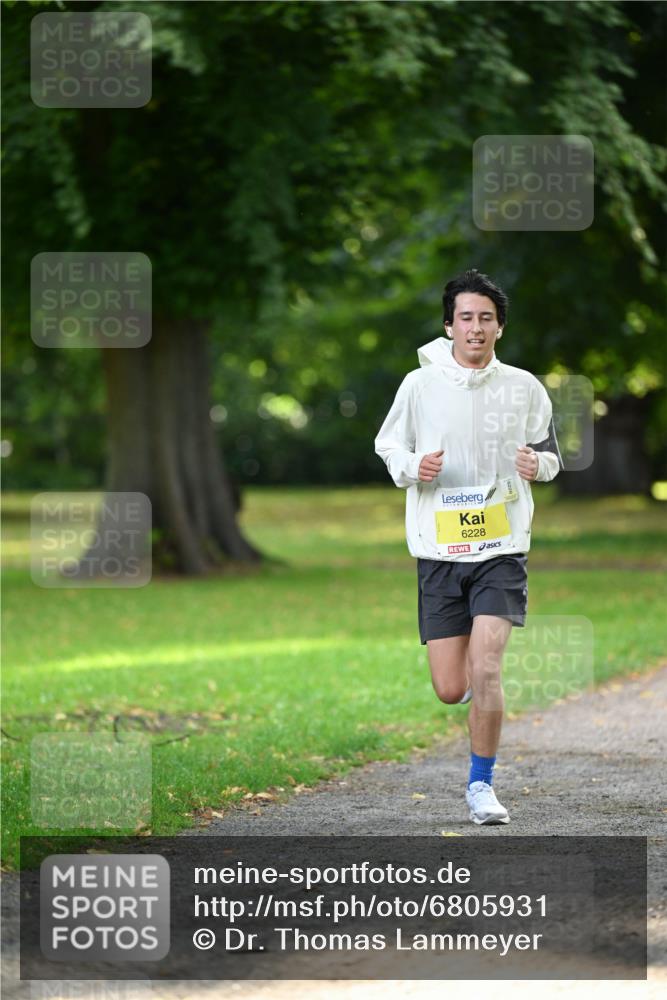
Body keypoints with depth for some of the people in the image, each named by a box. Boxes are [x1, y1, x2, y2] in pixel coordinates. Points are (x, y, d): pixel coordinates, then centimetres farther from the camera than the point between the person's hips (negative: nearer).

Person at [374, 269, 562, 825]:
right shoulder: (420, 384, 1)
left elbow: (551, 454, 15)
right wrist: (413, 466, -11)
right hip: (439, 550, 1)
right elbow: (388, 446, 11)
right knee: (451, 690, 0)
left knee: (485, 669, -17)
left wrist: (538, 463, -9)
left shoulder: (524, 388, 3)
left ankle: (481, 785, 0)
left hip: (502, 549, -1)